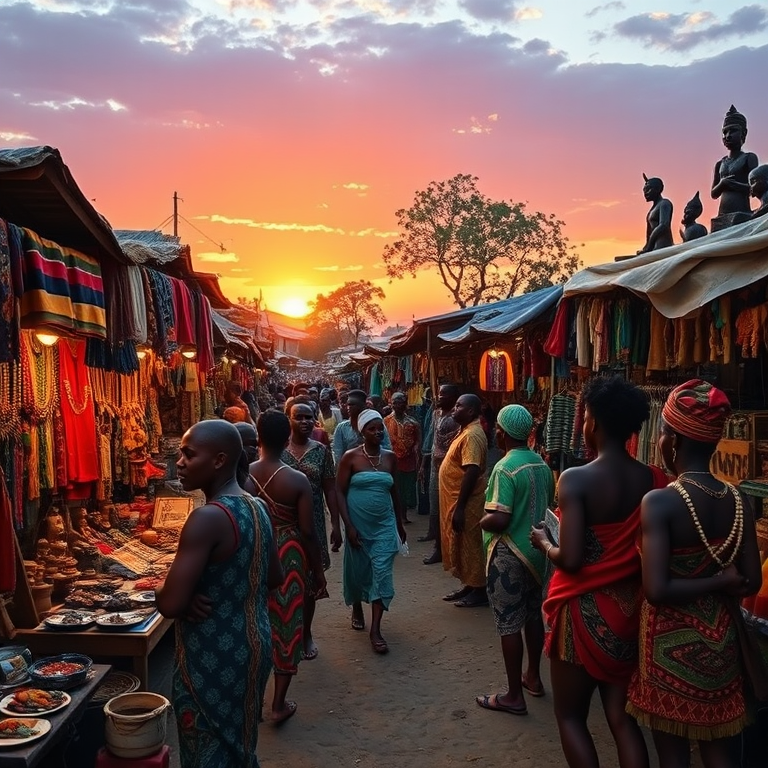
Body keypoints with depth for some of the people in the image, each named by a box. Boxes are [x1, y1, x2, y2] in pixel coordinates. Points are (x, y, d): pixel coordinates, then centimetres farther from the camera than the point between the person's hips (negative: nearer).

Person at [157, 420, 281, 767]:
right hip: (253, 645, 8)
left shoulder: (207, 518, -24)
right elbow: (274, 578, 14)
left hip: (215, 659, -8)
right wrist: (234, 588, 5)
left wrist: (158, 591, -6)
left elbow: (171, 605, -26)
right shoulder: (256, 507, 3)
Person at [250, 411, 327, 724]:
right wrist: (318, 570, -1)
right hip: (287, 557, -3)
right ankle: (279, 704, 18)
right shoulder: (297, 481, -16)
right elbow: (307, 531, -13)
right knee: (286, 625, 9)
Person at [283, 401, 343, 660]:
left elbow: (330, 489, 2)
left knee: (310, 581, 9)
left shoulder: (321, 451, 1)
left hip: (312, 524, 1)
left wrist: (336, 524, -1)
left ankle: (306, 634, 25)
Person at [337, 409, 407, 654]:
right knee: (357, 570, 13)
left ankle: (375, 630, -1)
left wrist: (400, 523, 16)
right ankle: (357, 609, 41)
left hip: (384, 524, 2)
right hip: (358, 524, -2)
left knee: (382, 573, -4)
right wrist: (349, 526, -14)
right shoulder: (351, 457, -8)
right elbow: (340, 493, -8)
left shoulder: (390, 457, 3)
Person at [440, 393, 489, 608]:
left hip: (467, 503, -10)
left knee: (470, 546, 0)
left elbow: (472, 472, -27)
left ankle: (480, 591, 10)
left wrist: (460, 508, -26)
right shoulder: (466, 432, 12)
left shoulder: (472, 435, -21)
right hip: (458, 500, 10)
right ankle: (469, 585, 28)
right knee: (460, 546, 17)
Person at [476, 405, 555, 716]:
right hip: (536, 549, 8)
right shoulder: (542, 464, 4)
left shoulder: (505, 468, -21)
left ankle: (514, 696, 9)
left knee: (508, 623, 1)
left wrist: (481, 522, -7)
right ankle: (533, 678, 35)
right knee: (533, 615, 20)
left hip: (509, 554, -8)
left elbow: (499, 520, -26)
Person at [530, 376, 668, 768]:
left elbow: (571, 560, -24)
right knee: (622, 717, 16)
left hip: (585, 609, -5)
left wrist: (544, 542, -3)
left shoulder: (575, 480, -20)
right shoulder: (655, 481, -5)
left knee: (570, 715, 14)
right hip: (630, 608, 5)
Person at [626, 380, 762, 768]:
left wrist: (716, 582, -15)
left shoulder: (660, 502, -22)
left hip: (671, 642, -5)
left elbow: (656, 591, -27)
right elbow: (751, 583, 1)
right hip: (719, 638, 5)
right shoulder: (737, 501, -5)